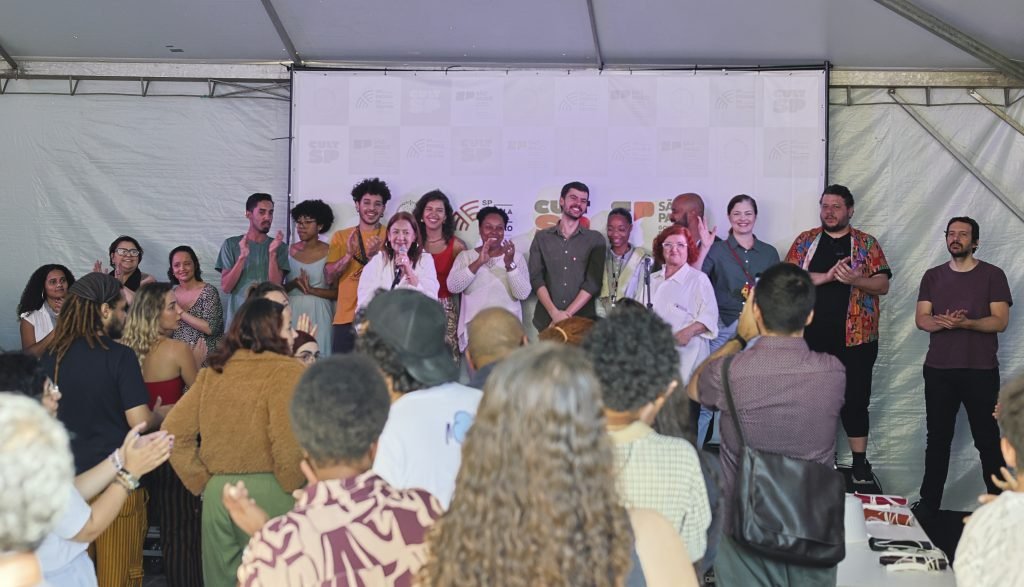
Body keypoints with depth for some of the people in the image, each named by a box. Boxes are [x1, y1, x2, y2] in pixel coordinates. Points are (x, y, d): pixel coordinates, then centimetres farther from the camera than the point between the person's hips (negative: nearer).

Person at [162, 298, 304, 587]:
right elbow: (288, 445, -17)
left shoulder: (212, 372, 9)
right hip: (266, 492, -5)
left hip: (217, 492, 5)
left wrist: (202, 481, 10)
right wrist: (293, 489, -2)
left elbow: (174, 432, 7)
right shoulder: (287, 371, -8)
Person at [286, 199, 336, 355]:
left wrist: (311, 290, -15)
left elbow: (337, 292, -4)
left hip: (318, 313, -2)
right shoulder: (290, 251, 6)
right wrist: (295, 284, -11)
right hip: (292, 311, 2)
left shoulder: (328, 252, -2)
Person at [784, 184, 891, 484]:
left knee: (855, 400, 0)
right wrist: (827, 276, -17)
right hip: (811, 338, 2)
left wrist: (855, 279, -21)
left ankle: (860, 465, 9)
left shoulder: (867, 244, 5)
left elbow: (883, 285, -2)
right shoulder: (805, 241, 7)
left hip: (855, 338, -1)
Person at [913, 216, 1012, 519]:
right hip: (938, 370, 3)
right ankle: (929, 502, 14)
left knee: (988, 440, 0)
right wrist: (942, 322, -20)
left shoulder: (992, 275, 0)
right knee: (938, 438, 8)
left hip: (981, 371, -3)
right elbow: (921, 319, 2)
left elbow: (1000, 321, -7)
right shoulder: (933, 276, 9)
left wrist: (965, 323, -23)